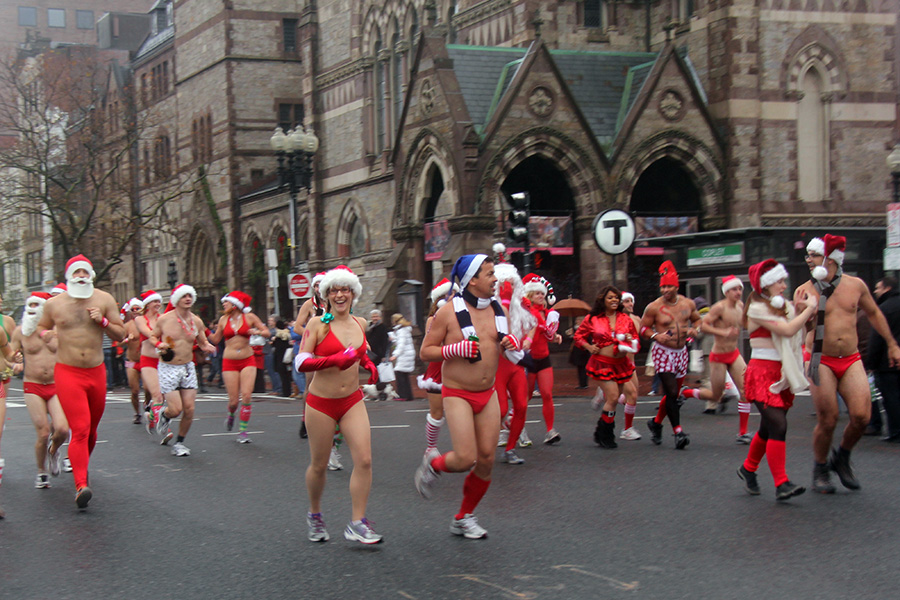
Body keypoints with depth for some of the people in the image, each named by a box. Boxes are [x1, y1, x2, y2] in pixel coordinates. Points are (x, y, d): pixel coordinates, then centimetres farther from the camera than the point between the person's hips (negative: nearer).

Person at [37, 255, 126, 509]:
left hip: (96, 372, 3)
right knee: (80, 430, -17)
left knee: (91, 430, 16)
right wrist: (44, 334, -3)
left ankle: (81, 467, 42)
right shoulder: (53, 304, 3)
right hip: (67, 373, -3)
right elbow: (42, 327, 20)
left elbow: (121, 335, 4)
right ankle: (81, 486, -23)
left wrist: (103, 321, -13)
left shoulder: (104, 300, 3)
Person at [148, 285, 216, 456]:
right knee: (176, 409, -11)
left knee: (189, 409, -4)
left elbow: (202, 342, 14)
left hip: (188, 367, 3)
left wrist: (207, 346, -9)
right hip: (168, 368, -3)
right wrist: (159, 344, -12)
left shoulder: (196, 321, 3)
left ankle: (179, 442, 16)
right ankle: (163, 414, 27)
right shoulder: (164, 319, -6)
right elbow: (152, 336, 9)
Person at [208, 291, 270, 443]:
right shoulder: (224, 320, 8)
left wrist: (257, 332, -15)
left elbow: (267, 332, 5)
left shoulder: (249, 317, 1)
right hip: (229, 362, 1)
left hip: (248, 361, -1)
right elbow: (215, 339, 14)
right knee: (233, 401, -3)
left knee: (246, 396, -13)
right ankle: (230, 414, 33)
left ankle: (243, 431, -1)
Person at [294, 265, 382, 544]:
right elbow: (301, 363, -15)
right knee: (319, 465, 8)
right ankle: (315, 516, 33)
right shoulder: (318, 324, -8)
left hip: (353, 401, 4)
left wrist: (368, 364, 7)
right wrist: (334, 359, -27)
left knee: (364, 460, -11)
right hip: (321, 403, -4)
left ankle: (357, 523, -2)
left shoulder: (360, 324, 7)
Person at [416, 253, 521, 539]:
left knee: (486, 460, 3)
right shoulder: (449, 312, -10)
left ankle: (464, 518, 20)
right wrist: (458, 348, -22)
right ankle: (432, 464, 20)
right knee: (466, 459, -15)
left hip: (488, 394, 6)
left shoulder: (497, 309, 7)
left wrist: (512, 344, -2)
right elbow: (425, 352, -8)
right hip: (457, 395, -6)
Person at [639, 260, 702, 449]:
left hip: (681, 352, 5)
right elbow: (643, 328, -2)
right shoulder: (654, 307, -9)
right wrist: (656, 336, -20)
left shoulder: (688, 304, 2)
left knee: (674, 394, 13)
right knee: (671, 392, -16)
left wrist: (694, 329, -4)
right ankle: (678, 432, -14)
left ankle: (656, 422, 35)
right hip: (662, 352, -5)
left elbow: (697, 319, 18)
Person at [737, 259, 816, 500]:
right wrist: (809, 309, -9)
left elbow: (797, 332, 7)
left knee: (769, 428, 13)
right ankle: (781, 484, -21)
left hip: (782, 374, 8)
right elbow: (787, 330, -20)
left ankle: (748, 469, 32)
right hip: (762, 373, -8)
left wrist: (801, 310, -5)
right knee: (778, 426, -18)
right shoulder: (758, 309, -10)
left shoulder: (784, 307, 17)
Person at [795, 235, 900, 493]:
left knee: (861, 415, -11)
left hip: (851, 360, 3)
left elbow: (874, 313, 20)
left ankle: (841, 458, 18)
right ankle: (820, 470, 18)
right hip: (821, 362, -2)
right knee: (827, 420, -6)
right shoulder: (805, 291, -4)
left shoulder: (855, 285, 4)